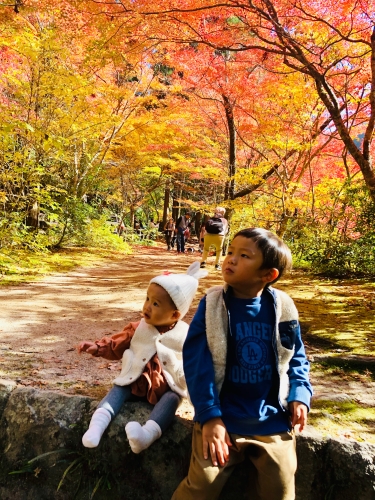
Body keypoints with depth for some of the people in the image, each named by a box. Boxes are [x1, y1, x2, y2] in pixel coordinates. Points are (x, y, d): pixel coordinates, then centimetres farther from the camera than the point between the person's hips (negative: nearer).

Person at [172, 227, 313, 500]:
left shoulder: (283, 308, -5)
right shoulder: (212, 304, -10)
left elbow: (296, 358, 10)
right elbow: (196, 363, -10)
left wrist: (300, 395, -4)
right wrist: (210, 416, -14)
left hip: (274, 422, 2)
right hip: (223, 419, -2)